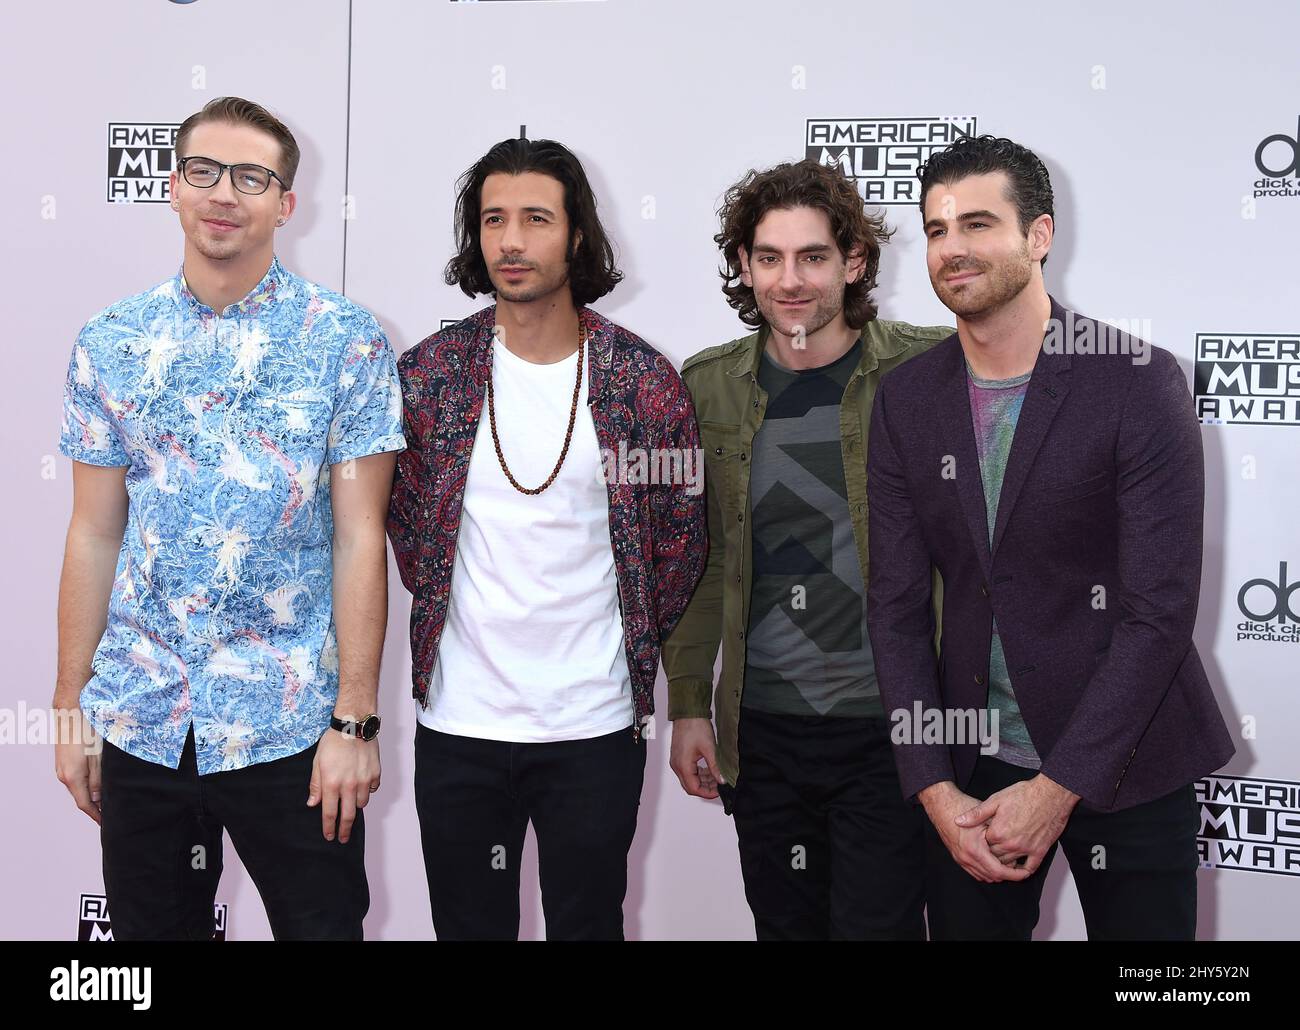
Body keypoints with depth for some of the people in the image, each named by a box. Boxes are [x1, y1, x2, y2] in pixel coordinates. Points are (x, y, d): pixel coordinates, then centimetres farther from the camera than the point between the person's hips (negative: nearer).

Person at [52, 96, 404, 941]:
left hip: (289, 727, -3)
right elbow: (94, 535, 7)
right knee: (152, 928, 16)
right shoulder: (109, 345, 4)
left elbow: (359, 537, -7)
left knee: (322, 923, 8)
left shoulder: (346, 341, -5)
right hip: (138, 720, 3)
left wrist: (355, 720, -10)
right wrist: (70, 707, 6)